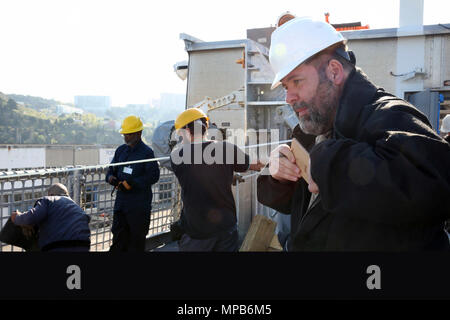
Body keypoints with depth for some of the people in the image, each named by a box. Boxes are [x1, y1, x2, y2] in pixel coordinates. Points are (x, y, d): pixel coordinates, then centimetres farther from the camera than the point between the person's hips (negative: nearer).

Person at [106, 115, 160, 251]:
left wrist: (130, 183, -19)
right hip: (121, 200, 6)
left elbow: (153, 176, -14)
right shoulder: (121, 150, 12)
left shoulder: (147, 152, -8)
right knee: (118, 236, 9)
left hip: (139, 205, -6)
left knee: (136, 239, 4)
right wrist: (111, 177, -7)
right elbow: (111, 170, 17)